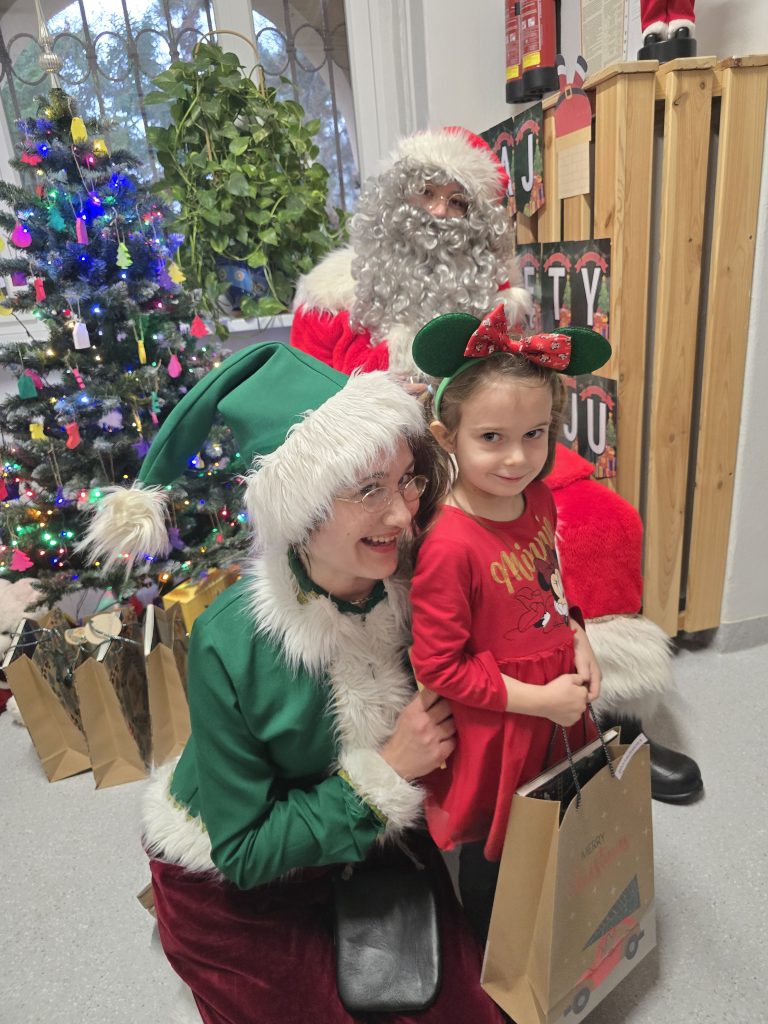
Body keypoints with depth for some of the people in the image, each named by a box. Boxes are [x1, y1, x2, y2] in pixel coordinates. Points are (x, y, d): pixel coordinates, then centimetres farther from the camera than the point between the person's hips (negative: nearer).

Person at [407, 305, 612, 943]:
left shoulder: (538, 499, -7)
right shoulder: (448, 547, -31)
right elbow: (439, 666, -23)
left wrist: (578, 642, -4)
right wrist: (540, 699, -20)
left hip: (556, 709, 7)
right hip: (492, 733, -7)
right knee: (491, 855, 19)